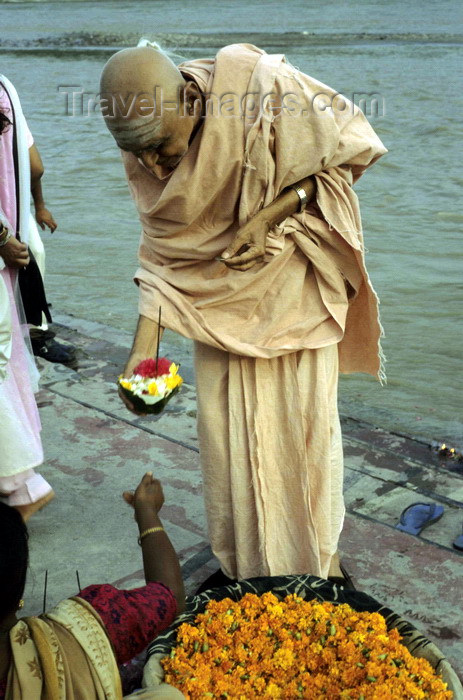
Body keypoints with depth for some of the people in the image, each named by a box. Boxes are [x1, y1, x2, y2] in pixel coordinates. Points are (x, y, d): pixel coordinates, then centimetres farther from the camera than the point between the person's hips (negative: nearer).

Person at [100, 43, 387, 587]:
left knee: (307, 423, 6)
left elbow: (348, 151, -13)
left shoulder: (265, 88, -26)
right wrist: (143, 347, -15)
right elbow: (162, 253, -6)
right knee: (227, 434, 7)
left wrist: (272, 214, -24)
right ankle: (240, 563, 29)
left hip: (294, 288, -3)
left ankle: (321, 554, 29)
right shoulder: (144, 156, -12)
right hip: (224, 298, 3)